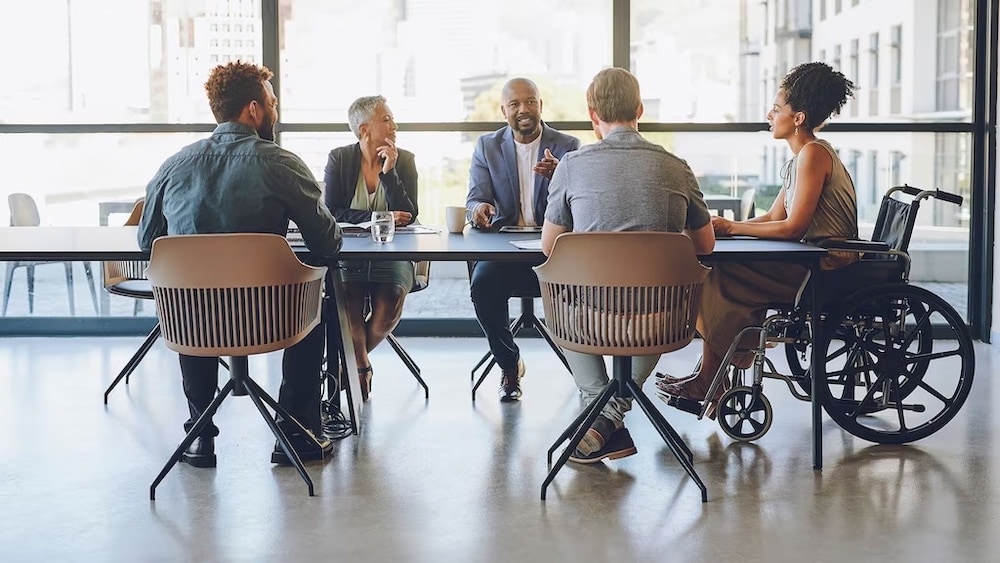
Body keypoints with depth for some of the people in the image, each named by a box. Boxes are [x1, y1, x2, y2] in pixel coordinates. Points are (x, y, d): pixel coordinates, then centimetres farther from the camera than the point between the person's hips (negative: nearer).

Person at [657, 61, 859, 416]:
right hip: (813, 264, 10)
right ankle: (710, 379, 0)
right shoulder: (802, 157, 16)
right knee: (720, 273, 2)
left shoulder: (814, 154, -14)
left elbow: (793, 227, -19)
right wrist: (723, 227, 1)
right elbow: (773, 219, 14)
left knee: (724, 277, -13)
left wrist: (731, 228, -12)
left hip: (826, 270, -10)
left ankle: (709, 382, -3)